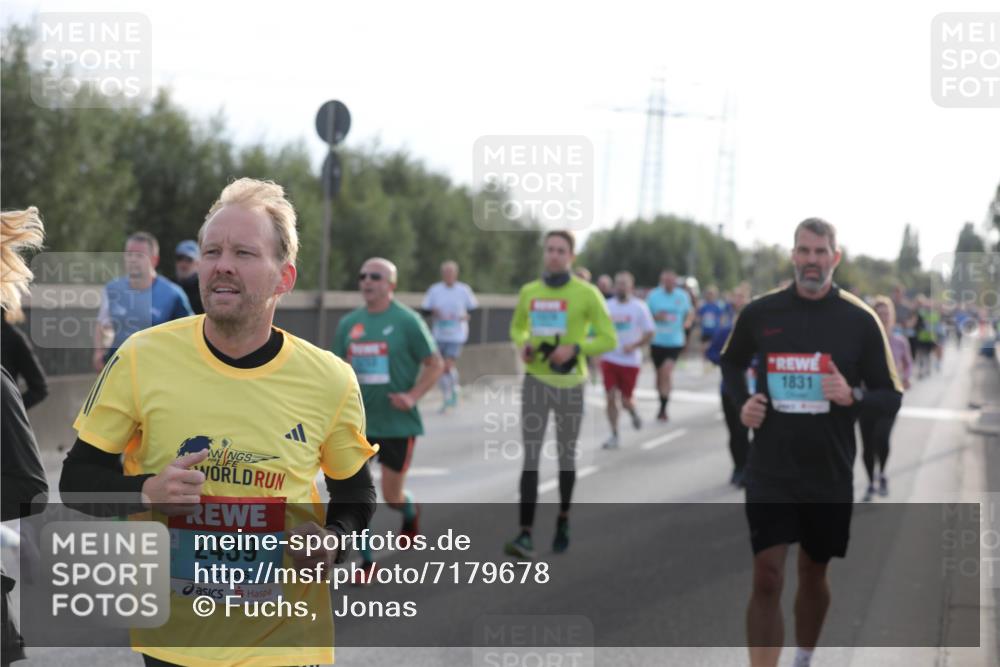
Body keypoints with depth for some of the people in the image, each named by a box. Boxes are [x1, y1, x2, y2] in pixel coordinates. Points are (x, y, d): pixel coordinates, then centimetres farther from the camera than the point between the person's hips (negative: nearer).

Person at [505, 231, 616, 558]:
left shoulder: (587, 294, -7)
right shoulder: (529, 292, 4)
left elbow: (608, 339, -6)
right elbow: (517, 328, 20)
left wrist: (575, 349, -21)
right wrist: (522, 345, -3)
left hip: (570, 384, -2)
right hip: (535, 381, 2)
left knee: (566, 455, 13)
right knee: (530, 457, -8)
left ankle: (563, 520, 35)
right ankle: (526, 536, -14)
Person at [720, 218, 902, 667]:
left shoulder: (861, 320, -5)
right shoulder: (759, 313, -1)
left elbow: (893, 398, -1)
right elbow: (731, 362, 19)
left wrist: (854, 396, -21)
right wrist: (742, 401, -1)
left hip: (830, 474, 0)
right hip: (770, 472, 0)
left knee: (813, 575, 15)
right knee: (767, 579, -8)